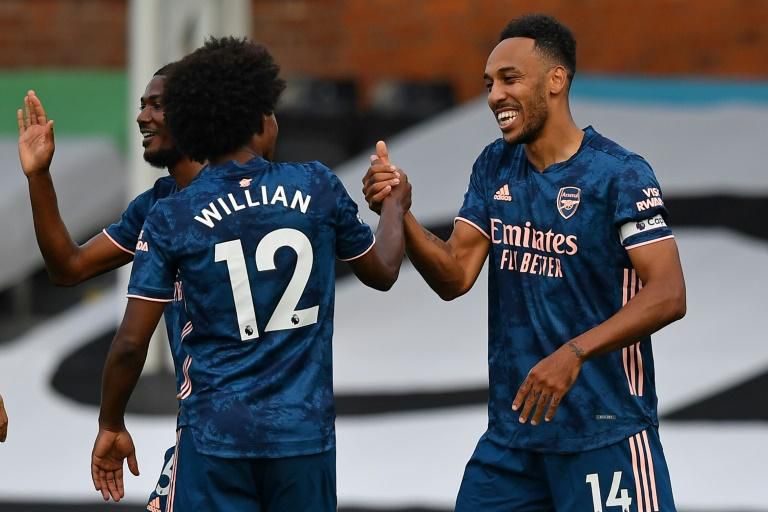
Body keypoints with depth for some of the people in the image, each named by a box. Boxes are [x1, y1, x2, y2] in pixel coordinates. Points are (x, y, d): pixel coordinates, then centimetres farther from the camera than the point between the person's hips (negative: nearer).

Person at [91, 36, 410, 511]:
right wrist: (394, 207, 36)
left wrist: (111, 426, 11)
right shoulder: (318, 187, -1)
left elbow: (131, 345, -5)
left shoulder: (171, 220, -4)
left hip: (215, 432, -1)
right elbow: (381, 272, 16)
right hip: (305, 431, 2)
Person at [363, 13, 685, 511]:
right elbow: (455, 277, 4)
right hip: (513, 425, 6)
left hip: (605, 431, -6)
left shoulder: (619, 174, -12)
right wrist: (400, 214, -13)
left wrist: (575, 352, -30)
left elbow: (668, 295, -18)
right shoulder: (494, 168, 8)